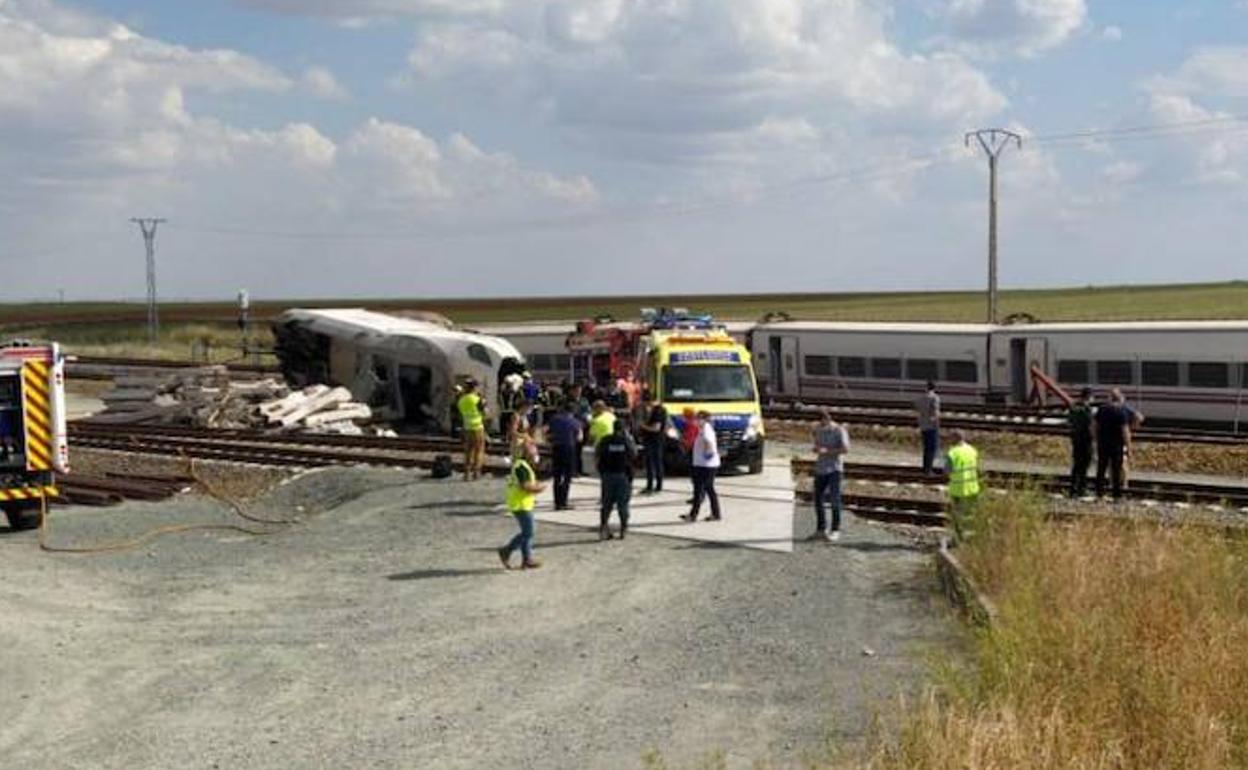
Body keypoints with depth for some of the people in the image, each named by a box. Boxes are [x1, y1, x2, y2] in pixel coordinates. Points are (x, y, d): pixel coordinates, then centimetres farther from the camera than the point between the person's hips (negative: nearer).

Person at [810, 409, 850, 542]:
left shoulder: (839, 431, -6)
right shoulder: (818, 431, 11)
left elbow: (845, 449, -15)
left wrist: (828, 451, -20)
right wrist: (816, 449, -4)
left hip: (834, 469, -6)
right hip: (820, 469, 6)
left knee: (834, 499, -6)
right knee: (818, 499, 5)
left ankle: (835, 530, 0)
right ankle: (821, 530, 15)